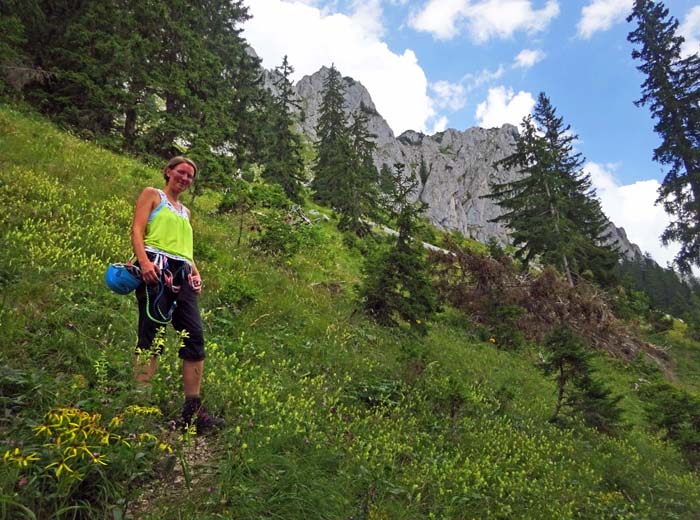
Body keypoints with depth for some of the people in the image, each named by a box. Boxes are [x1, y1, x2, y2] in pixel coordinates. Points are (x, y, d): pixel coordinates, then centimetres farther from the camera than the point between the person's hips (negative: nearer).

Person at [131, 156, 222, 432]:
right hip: (157, 268, -6)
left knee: (195, 336, -3)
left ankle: (193, 410, 0)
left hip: (182, 274, 6)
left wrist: (196, 273, 9)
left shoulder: (185, 211, 29)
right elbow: (136, 230, -2)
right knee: (151, 335, -12)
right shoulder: (152, 194, 11)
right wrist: (144, 261, -19)